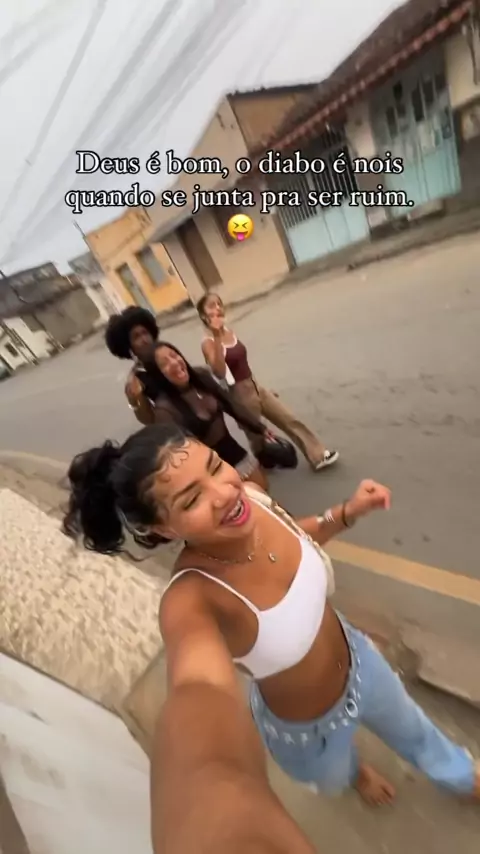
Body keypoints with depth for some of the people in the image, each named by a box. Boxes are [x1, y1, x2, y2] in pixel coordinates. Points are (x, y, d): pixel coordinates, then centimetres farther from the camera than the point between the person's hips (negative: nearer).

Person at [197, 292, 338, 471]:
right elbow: (219, 373, -34)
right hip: (239, 395, -7)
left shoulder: (229, 332, 6)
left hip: (255, 387, 7)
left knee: (290, 420, 9)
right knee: (257, 438, 12)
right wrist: (217, 337, -36)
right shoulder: (208, 342, -16)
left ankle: (318, 456, 24)